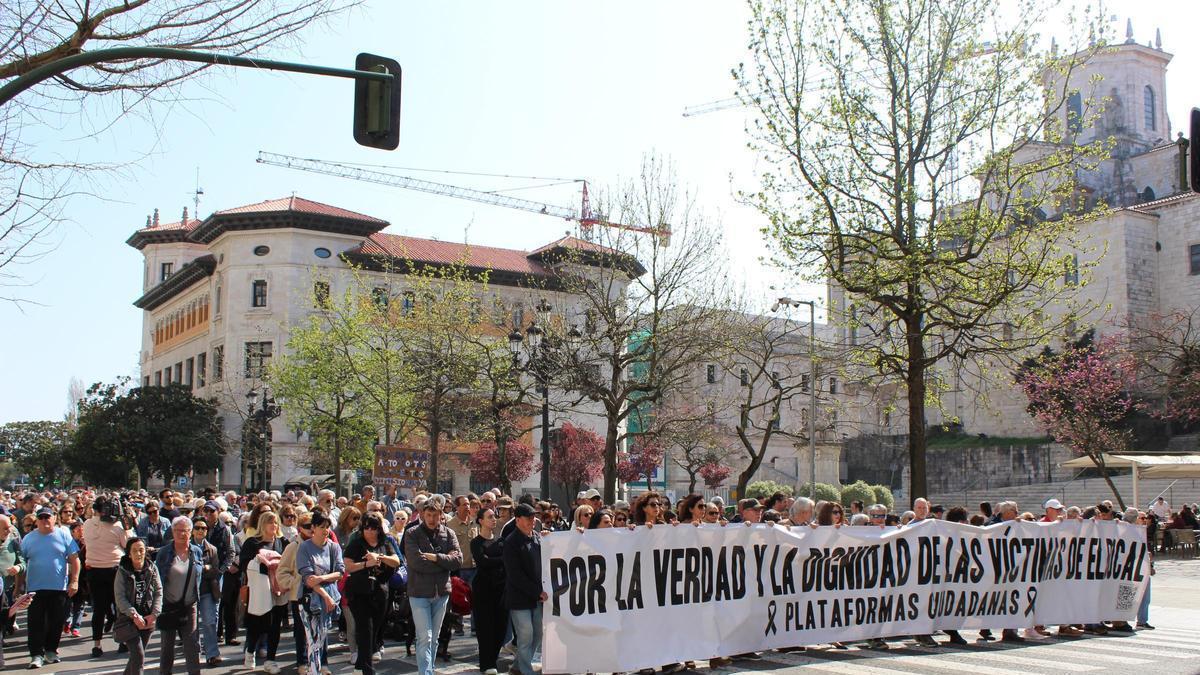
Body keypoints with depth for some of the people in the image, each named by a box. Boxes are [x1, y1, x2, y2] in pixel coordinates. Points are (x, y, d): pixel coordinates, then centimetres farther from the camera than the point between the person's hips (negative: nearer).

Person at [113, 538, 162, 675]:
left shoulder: (152, 570, 3)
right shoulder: (122, 571, -5)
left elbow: (159, 592, 2)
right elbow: (120, 597, -10)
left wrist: (154, 614, -10)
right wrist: (134, 615, -18)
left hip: (147, 620, 3)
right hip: (128, 620, -3)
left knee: (137, 656, 12)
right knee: (138, 656, -12)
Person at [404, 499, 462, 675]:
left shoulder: (448, 533, 4)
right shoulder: (412, 534, -6)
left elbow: (458, 559, -6)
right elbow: (416, 562, -18)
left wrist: (436, 557, -17)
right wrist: (445, 560, -12)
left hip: (441, 592, 4)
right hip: (419, 593, -4)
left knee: (434, 638, 14)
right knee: (425, 638, -7)